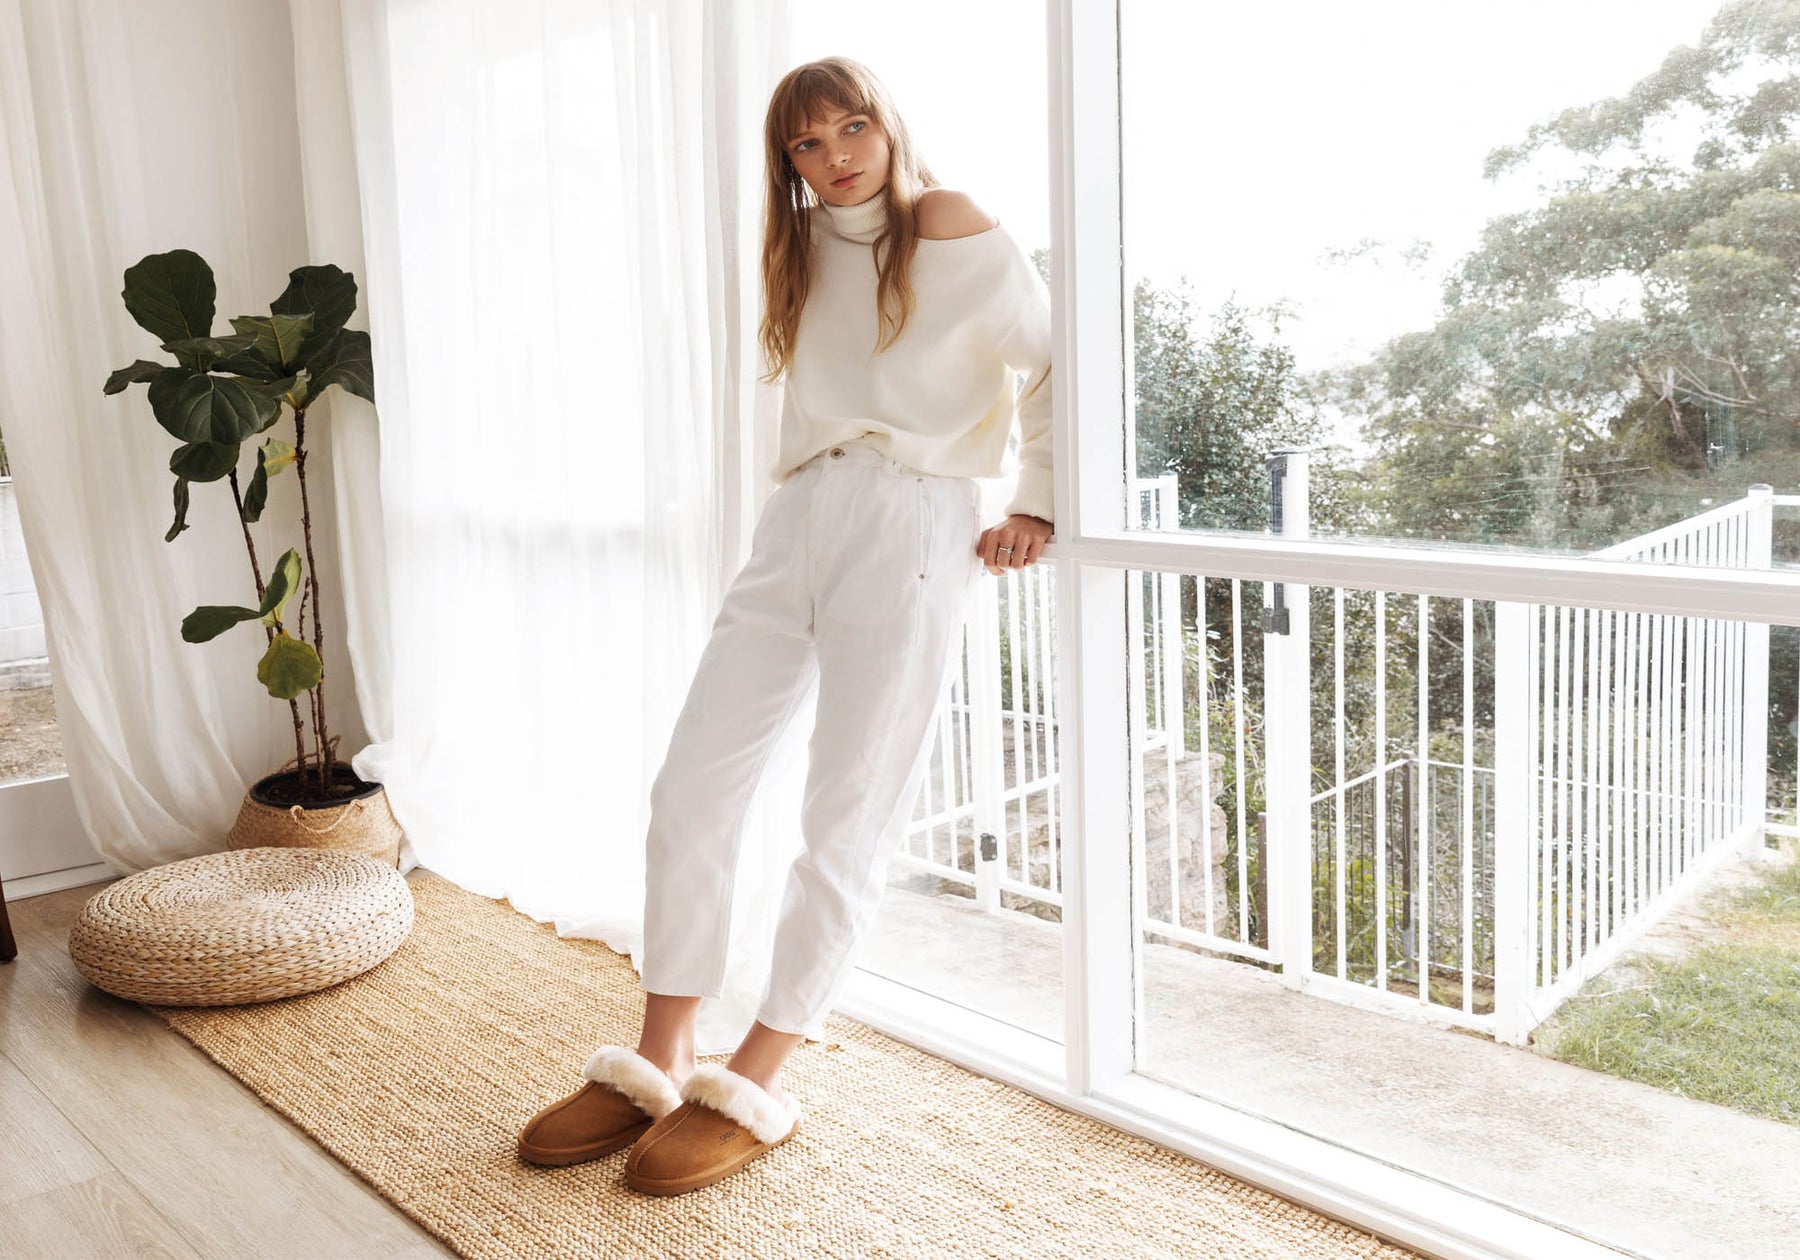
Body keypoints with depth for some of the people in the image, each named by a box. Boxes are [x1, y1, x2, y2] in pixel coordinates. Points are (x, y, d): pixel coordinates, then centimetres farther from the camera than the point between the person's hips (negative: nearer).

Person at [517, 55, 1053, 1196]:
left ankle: (757, 1086, 5)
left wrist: (1038, 508, 2)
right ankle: (660, 1065, 10)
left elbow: (1055, 366, 4)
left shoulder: (956, 228, 2)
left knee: (848, 820, -5)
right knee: (691, 788, -1)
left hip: (911, 532, -6)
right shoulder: (803, 252, 21)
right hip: (797, 523, 7)